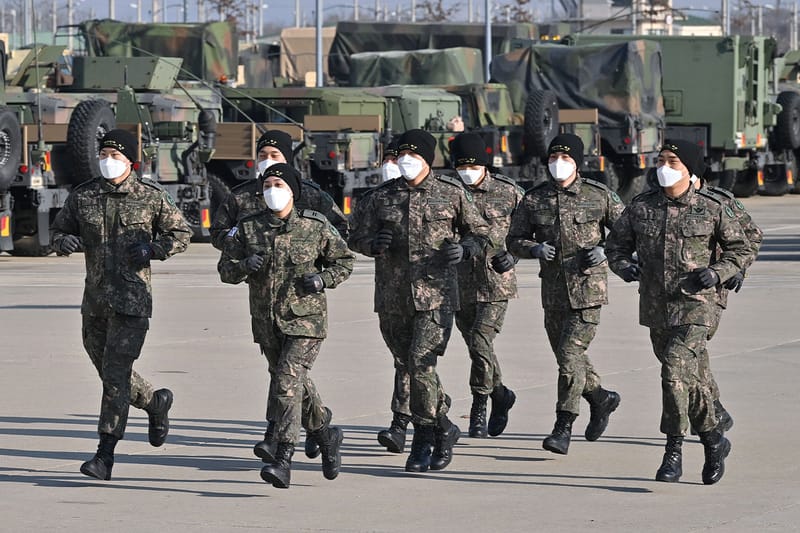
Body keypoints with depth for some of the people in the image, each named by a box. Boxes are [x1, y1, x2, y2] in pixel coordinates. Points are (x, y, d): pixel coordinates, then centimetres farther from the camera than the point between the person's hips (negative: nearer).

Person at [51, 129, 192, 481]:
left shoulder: (151, 197, -2)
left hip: (132, 297, -5)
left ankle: (105, 455, -10)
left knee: (116, 373, -11)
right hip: (94, 298, 5)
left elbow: (181, 233, 7)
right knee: (107, 370, 14)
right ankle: (156, 403, 42)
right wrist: (64, 242, -8)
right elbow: (59, 229, 16)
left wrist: (152, 249, -10)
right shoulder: (82, 196, 5)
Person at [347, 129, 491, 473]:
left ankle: (423, 438, -5)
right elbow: (356, 238, 14)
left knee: (421, 364, -15)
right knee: (405, 364, 9)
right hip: (392, 298, 4)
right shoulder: (381, 197, 9)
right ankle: (443, 429, 24)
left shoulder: (451, 194, 4)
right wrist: (373, 244, -8)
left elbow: (480, 234, 12)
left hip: (435, 295, -4)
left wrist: (463, 249, -9)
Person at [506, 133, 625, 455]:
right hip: (553, 289, 5)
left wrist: (605, 249, -10)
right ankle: (601, 399, 39)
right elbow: (514, 240, 9)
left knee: (571, 354, -13)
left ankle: (563, 428, -10)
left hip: (588, 287, -5)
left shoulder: (598, 196, -2)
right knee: (564, 355, 13)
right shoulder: (534, 199, 4)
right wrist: (535, 248, -11)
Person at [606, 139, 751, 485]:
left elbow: (740, 249, 5)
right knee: (687, 379, 14)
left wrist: (716, 273, -12)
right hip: (655, 309, 5)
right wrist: (624, 266, -8)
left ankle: (673, 452, -11)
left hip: (694, 307, -5)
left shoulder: (712, 209, -4)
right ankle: (713, 440, 31)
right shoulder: (640, 207, 4)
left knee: (675, 373, -19)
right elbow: (616, 245, 13)